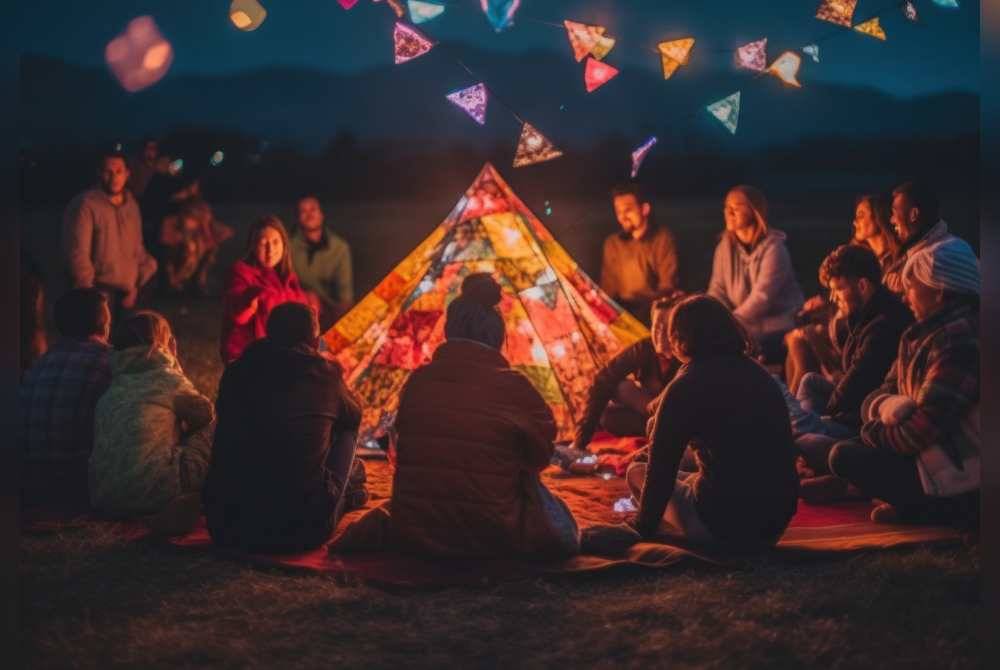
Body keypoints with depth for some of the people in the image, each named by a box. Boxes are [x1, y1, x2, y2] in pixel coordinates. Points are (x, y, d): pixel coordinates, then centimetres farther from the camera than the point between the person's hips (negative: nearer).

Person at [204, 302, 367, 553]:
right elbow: (354, 416, 21)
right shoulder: (325, 374, 0)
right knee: (345, 429, 16)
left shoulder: (236, 372, 7)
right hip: (300, 532, -3)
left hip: (224, 529, 4)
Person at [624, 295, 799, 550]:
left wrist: (643, 527, 6)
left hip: (722, 528, -7)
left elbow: (661, 470, -8)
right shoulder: (761, 376, 9)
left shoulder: (685, 387, -10)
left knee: (636, 473, 13)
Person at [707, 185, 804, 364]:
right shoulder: (725, 247, 4)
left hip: (778, 332, -5)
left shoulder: (773, 248, -12)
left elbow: (762, 297, -21)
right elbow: (718, 291, 1)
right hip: (745, 329, 5)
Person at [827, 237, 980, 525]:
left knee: (844, 457, -11)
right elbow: (876, 397, 7)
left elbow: (927, 429, -26)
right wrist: (891, 407, -17)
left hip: (959, 476, -10)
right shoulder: (928, 332, 10)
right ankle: (914, 501, 1)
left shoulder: (959, 340, -22)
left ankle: (943, 508, -6)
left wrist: (874, 434, -8)